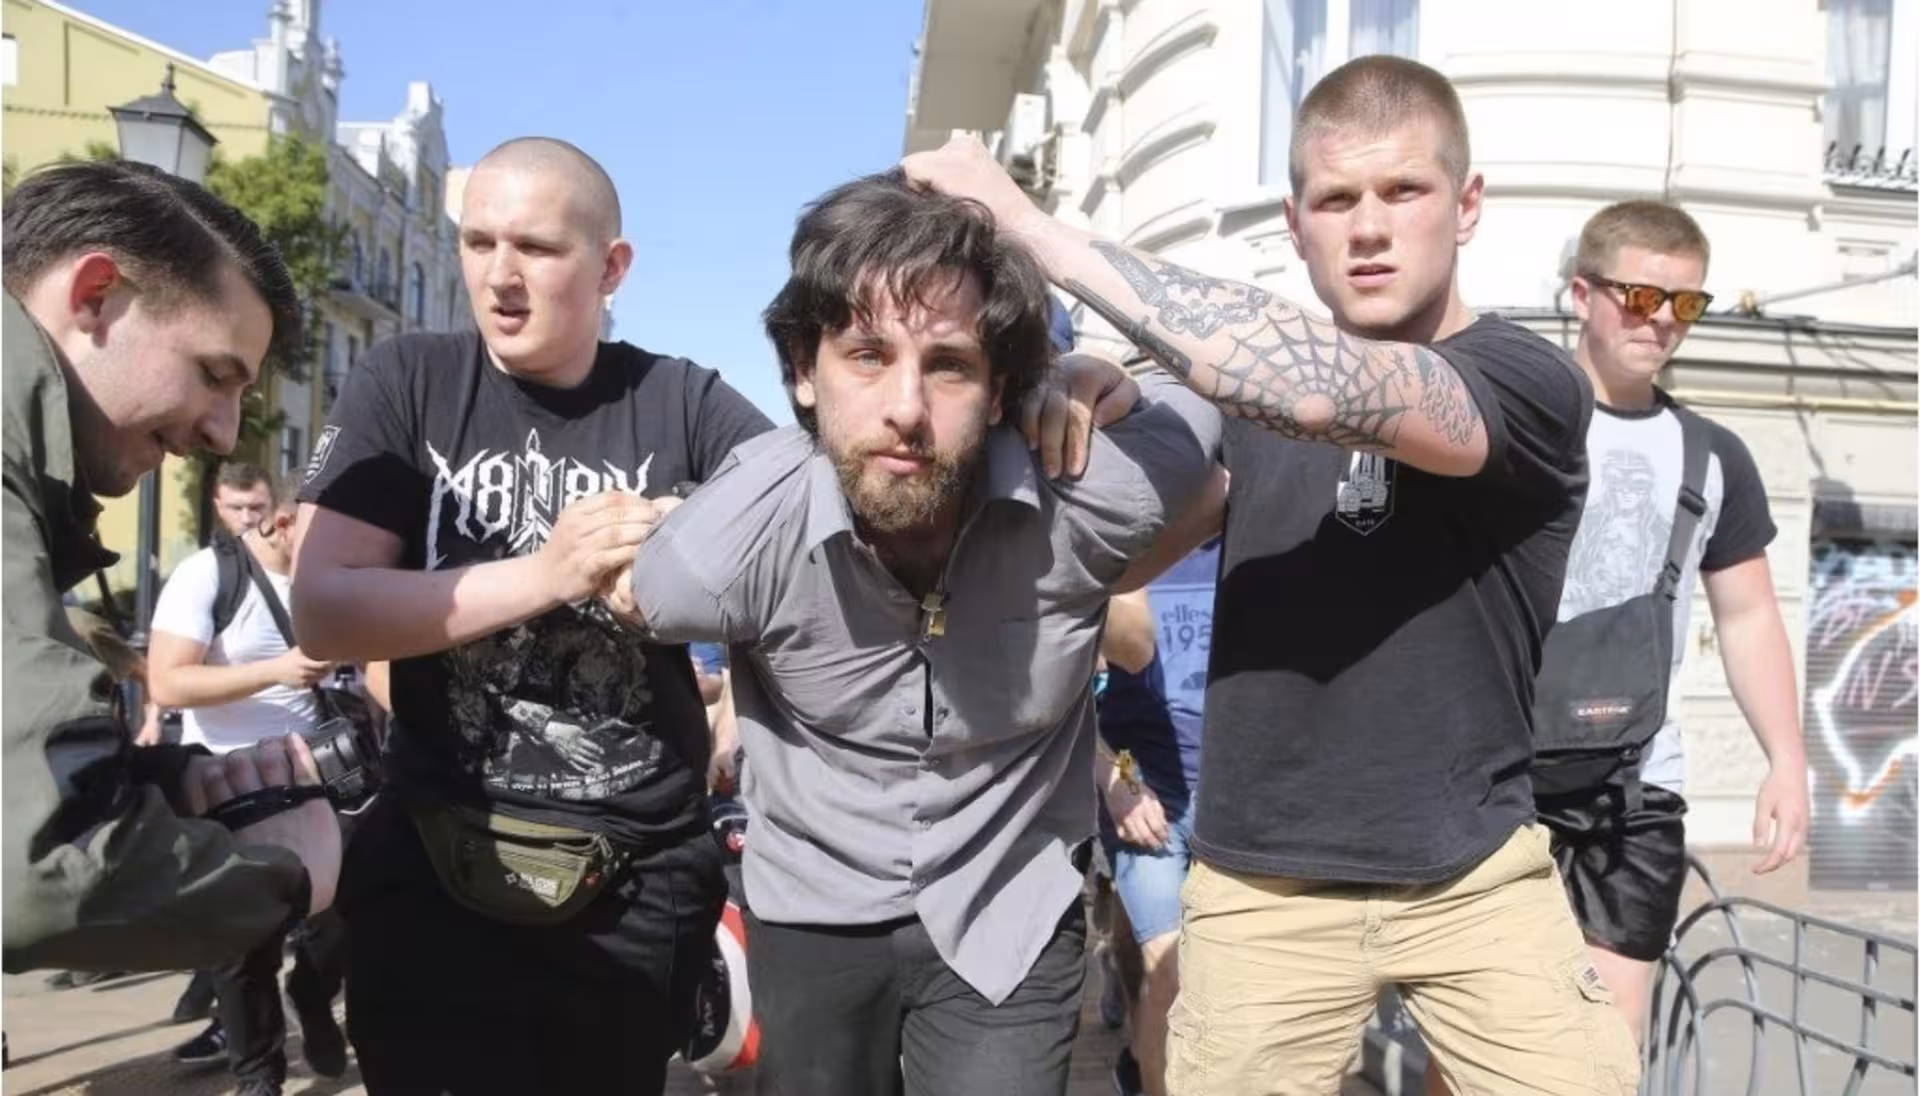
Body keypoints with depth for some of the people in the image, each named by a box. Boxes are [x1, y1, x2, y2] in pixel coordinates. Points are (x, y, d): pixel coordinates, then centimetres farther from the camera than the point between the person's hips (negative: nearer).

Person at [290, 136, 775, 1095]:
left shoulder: (681, 402, -1)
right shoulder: (407, 384, -3)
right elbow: (322, 612, -12)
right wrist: (547, 575, -21)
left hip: (643, 885, 1)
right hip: (438, 877, -1)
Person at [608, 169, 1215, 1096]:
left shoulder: (1090, 490, -26)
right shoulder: (738, 533, -26)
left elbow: (1196, 408, -2)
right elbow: (631, 602, 0)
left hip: (1010, 915, -1)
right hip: (812, 914, 1)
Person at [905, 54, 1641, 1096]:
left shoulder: (1532, 383, -13)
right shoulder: (1250, 390, 3)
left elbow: (1320, 390, -32)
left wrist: (1034, 227, -30)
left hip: (1473, 877, -2)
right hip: (1262, 885, 3)